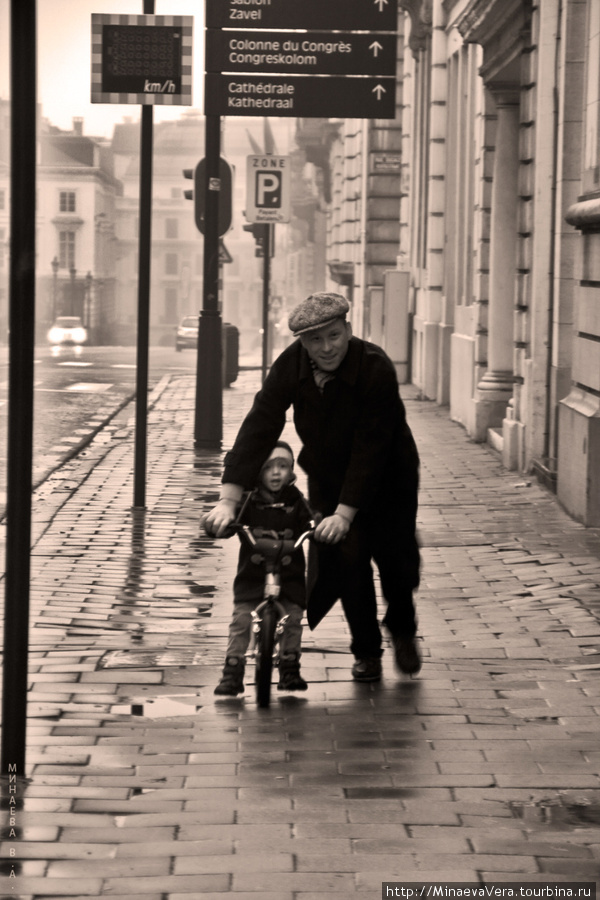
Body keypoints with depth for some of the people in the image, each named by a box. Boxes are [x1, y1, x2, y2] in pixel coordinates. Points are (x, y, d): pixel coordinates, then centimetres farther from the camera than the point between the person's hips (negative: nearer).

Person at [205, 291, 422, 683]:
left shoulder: (377, 368, -31)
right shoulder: (290, 366, -19)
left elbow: (371, 447, -31)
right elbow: (259, 427, -23)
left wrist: (345, 512, -36)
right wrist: (229, 499, -31)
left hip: (386, 479, -2)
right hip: (327, 478, 2)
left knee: (397, 560, -1)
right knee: (345, 559, -10)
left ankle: (402, 631, 32)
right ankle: (366, 651, 10)